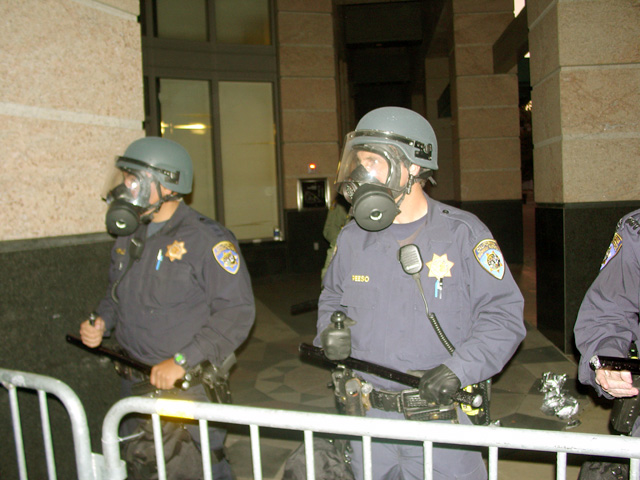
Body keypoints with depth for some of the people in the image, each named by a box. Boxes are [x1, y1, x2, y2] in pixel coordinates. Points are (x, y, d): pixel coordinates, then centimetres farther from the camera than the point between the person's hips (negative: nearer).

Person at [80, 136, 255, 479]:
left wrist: (182, 361, -26)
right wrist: (101, 321, 2)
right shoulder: (128, 238, 8)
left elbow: (237, 310, -22)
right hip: (135, 383, 7)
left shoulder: (205, 238, -17)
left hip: (192, 384, -7)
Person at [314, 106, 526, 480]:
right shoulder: (353, 238, 4)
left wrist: (458, 368, -21)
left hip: (443, 418, -3)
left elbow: (504, 313, -9)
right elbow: (333, 298, 17)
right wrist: (329, 331, -3)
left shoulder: (462, 233, -9)